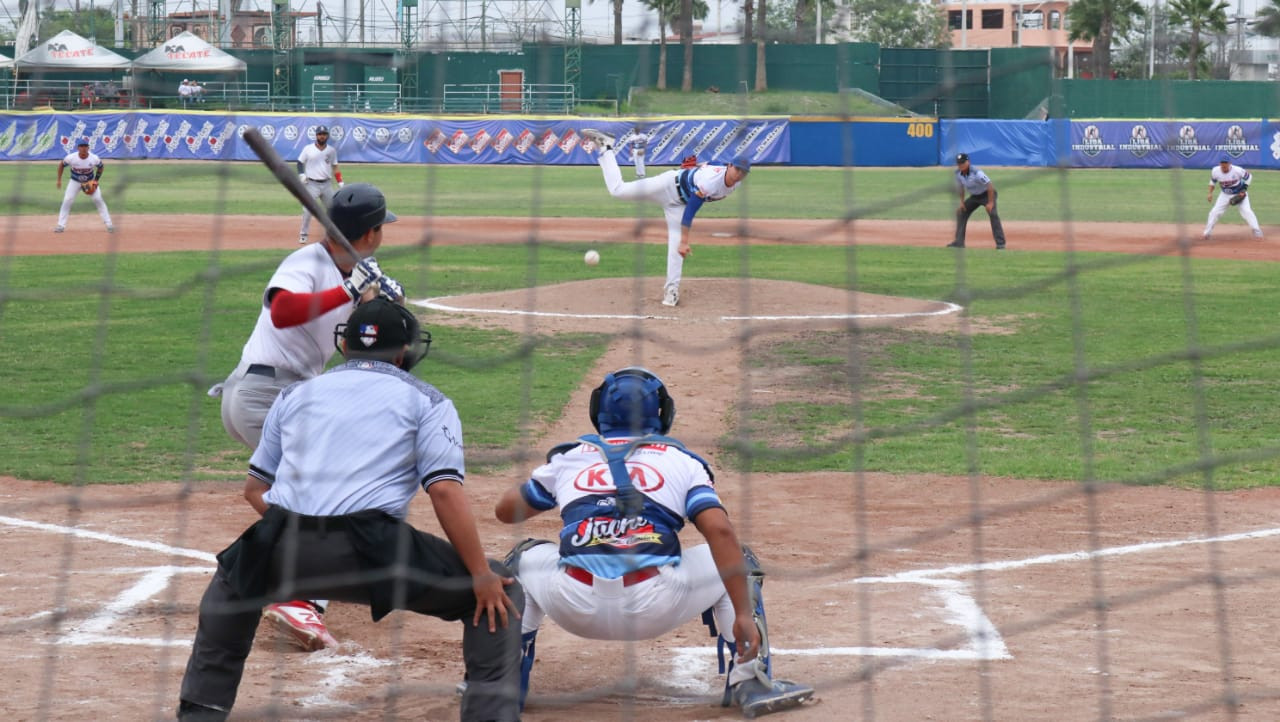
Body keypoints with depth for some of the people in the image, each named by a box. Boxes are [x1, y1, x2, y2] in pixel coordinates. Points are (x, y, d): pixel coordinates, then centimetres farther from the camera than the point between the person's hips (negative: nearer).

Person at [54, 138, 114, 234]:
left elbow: (101, 167, -2)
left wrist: (95, 181, -10)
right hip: (75, 182, 0)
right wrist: (59, 180, -6)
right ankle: (61, 225, -3)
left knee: (98, 200, -10)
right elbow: (61, 164, -7)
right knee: (67, 200, -12)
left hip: (90, 182, 0)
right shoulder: (71, 158, -25)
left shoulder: (94, 158, -23)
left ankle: (109, 225, -2)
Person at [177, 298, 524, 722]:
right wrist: (481, 575, -1)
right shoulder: (426, 401, 12)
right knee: (500, 595, 11)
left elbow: (254, 488, 25)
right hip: (371, 553, -4)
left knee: (233, 581, 38)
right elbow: (445, 490, -2)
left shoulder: (296, 395, 24)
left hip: (283, 553, 4)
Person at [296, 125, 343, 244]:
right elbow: (300, 162, 4)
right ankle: (303, 234, 2)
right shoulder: (308, 149, -3)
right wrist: (301, 174, -14)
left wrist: (340, 182, 5)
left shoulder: (332, 150, 6)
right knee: (307, 210, -8)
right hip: (312, 184, -3)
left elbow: (335, 167, 12)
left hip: (327, 184, 3)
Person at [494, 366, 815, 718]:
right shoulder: (681, 461, 13)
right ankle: (750, 684, 11)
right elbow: (720, 532, -2)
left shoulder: (569, 457, 19)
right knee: (737, 560, 24)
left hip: (576, 609, 2)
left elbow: (505, 510, 29)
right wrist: (743, 615, -5)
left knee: (524, 559, 34)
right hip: (654, 609, -2)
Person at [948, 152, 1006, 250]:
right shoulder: (958, 173, -10)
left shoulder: (976, 173, -31)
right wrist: (962, 201, 3)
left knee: (993, 214, -25)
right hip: (974, 196, 7)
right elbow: (961, 187, 9)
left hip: (986, 194, -7)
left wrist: (990, 203, -28)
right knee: (961, 212, 4)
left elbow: (990, 186, -29)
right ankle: (959, 242, 12)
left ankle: (1000, 243, -24)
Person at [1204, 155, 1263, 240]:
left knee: (1246, 211, -17)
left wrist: (1244, 190, -16)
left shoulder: (1237, 170, -27)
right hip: (1225, 194, 3)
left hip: (1239, 194, -3)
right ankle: (1207, 233, 11)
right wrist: (1210, 193, -3)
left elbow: (1248, 176, -11)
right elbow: (1212, 181, 4)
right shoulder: (1215, 171, -18)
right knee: (1215, 212, -3)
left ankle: (1257, 231, -7)